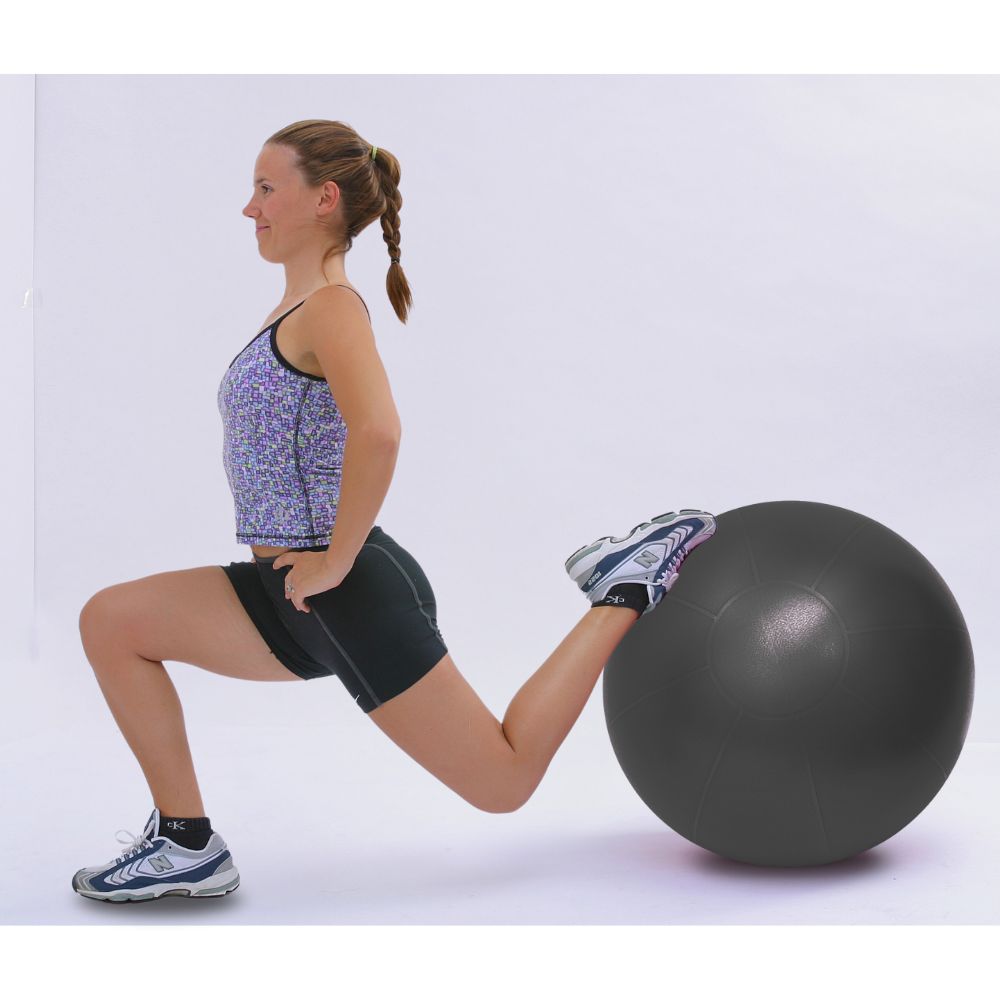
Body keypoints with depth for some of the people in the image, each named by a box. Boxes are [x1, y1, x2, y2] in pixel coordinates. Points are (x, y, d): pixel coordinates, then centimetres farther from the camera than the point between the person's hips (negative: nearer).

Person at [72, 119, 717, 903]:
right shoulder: (297, 310, 15)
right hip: (300, 597, 9)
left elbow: (378, 431, -34)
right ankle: (186, 844, 4)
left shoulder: (330, 306, -14)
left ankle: (629, 590, 10)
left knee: (505, 782, 0)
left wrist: (336, 561, -24)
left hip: (353, 598, -9)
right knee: (111, 622, 1)